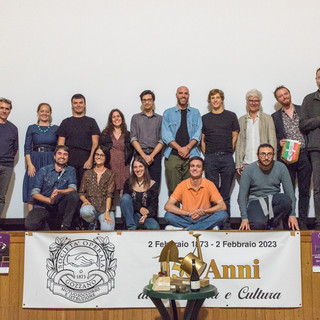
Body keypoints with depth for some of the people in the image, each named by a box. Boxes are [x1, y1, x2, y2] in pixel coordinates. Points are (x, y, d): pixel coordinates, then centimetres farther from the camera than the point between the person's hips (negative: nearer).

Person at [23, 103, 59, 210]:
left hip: (51, 162, 0)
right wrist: (30, 164, -8)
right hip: (35, 161, 0)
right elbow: (27, 148, 5)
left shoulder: (56, 129, 9)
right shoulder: (32, 128, 9)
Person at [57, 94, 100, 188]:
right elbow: (60, 144, 11)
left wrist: (90, 159, -9)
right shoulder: (66, 122, 16)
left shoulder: (91, 121, 13)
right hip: (69, 160, 1)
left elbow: (95, 143, 5)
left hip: (86, 160, -1)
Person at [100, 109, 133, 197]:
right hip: (109, 166, 0)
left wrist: (127, 162, 1)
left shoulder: (128, 135, 14)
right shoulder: (105, 134, 14)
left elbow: (131, 151, 12)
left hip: (123, 167, 0)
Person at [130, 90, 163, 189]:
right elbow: (133, 139, 4)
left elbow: (161, 141, 5)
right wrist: (144, 155, -8)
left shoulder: (160, 119, 13)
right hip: (139, 154, 0)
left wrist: (151, 155, -9)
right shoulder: (135, 118, 14)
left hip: (155, 155, 0)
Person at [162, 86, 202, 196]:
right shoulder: (168, 113, 13)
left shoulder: (195, 113, 17)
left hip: (191, 155, 1)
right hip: (173, 155, -1)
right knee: (173, 190, -4)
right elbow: (166, 135, 2)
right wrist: (179, 148, -11)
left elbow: (198, 133, 6)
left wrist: (188, 147, -11)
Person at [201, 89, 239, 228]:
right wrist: (206, 155, 4)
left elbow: (235, 137, 9)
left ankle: (226, 223, 8)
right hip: (210, 158, 1)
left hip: (227, 158, -1)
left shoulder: (231, 116, 9)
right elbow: (202, 139, 13)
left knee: (225, 194, 2)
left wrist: (228, 152, 3)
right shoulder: (205, 118, 12)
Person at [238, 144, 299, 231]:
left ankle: (271, 224, -9)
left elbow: (289, 190, -4)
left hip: (273, 199, 3)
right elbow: (242, 195, -10)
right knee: (257, 224, -33)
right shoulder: (249, 170, -9)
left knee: (287, 200, -32)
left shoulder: (281, 167, -4)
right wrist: (244, 218, -17)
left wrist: (292, 215, -12)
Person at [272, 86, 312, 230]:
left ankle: (303, 223, 9)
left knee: (304, 191, 3)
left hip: (304, 155, 1)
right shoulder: (275, 117, 11)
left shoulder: (302, 110, 11)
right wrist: (279, 143, -10)